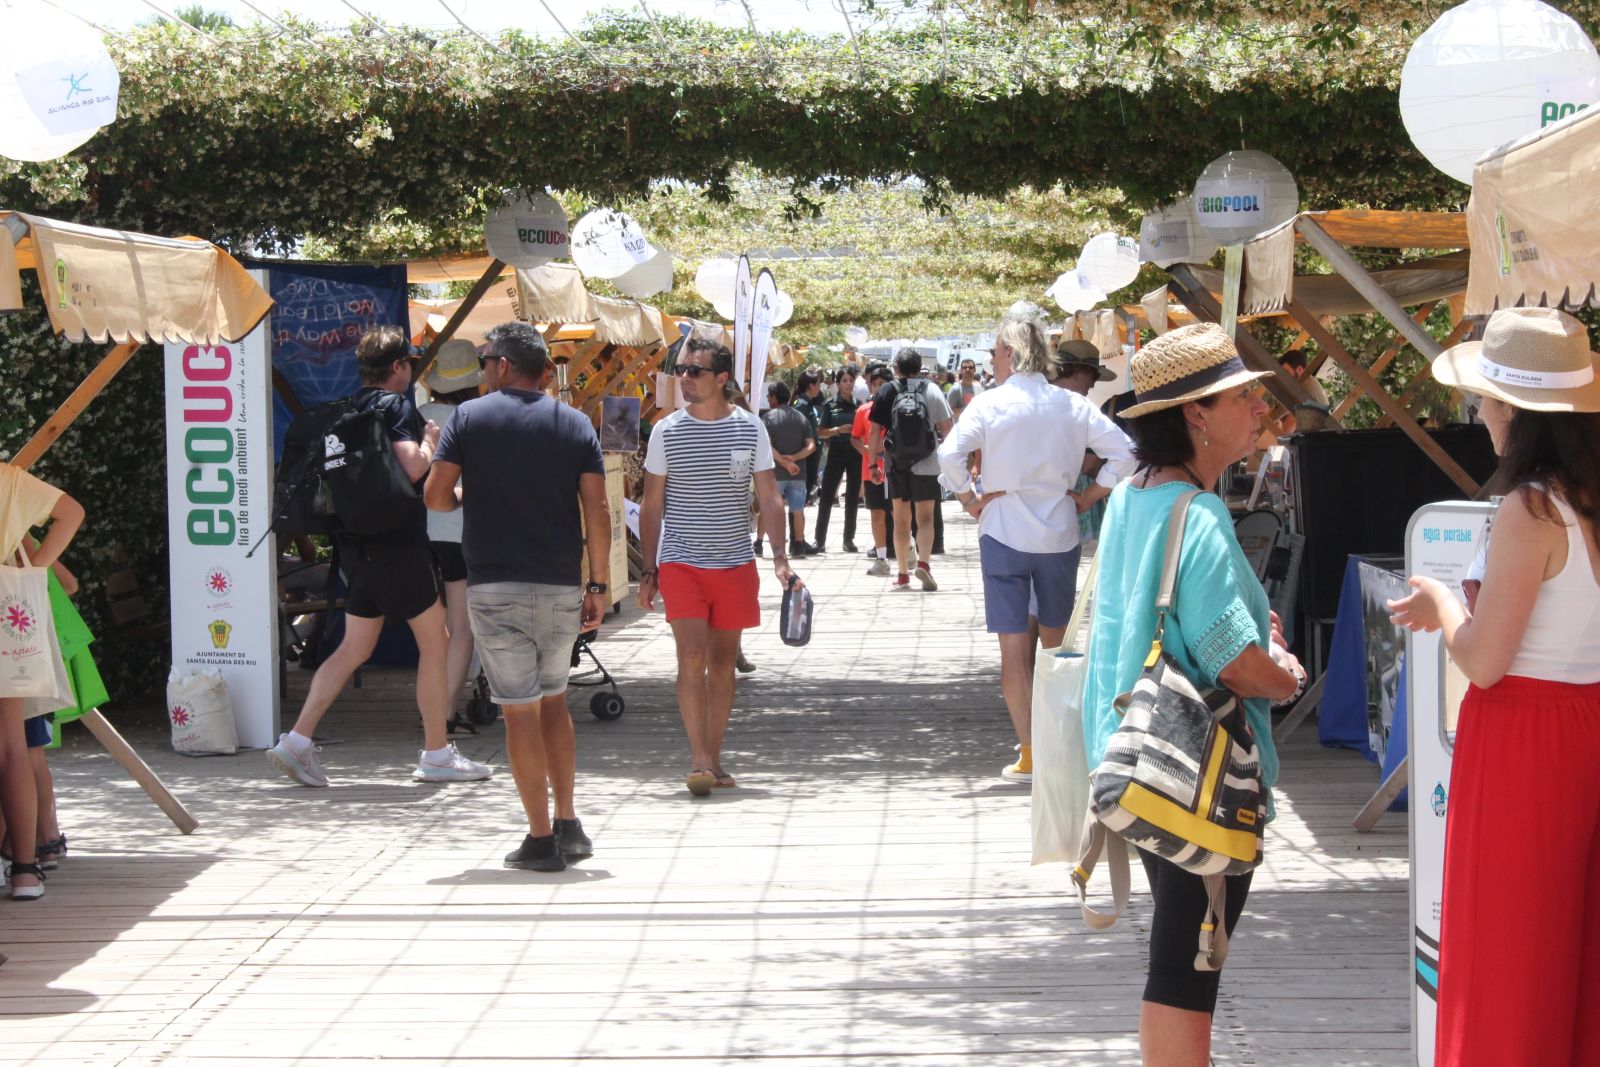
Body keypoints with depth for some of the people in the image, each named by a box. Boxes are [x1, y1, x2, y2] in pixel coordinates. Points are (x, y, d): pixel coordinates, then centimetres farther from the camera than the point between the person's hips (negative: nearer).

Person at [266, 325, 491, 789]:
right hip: (397, 541, -8)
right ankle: (436, 755, 6)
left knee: (354, 648, 11)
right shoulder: (396, 406, -11)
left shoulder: (347, 409, 13)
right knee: (434, 642, 3)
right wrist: (430, 439, -3)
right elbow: (412, 467, -24)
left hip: (355, 541, 8)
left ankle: (297, 742, 2)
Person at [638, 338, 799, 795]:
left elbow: (769, 498, 1)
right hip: (681, 563, -1)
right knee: (692, 657, -12)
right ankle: (699, 759, -9)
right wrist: (648, 569, 2)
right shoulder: (667, 431, 0)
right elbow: (652, 504, 5)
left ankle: (713, 759, 16)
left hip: (736, 563, 2)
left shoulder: (750, 428, 0)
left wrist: (780, 558, -9)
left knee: (723, 660, 8)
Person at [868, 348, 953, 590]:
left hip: (896, 466, 1)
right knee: (925, 518, 3)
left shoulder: (885, 393, 0)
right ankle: (923, 563, -19)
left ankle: (903, 573, 16)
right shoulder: (932, 391, -2)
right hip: (926, 464, -1)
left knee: (901, 519, 12)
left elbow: (875, 432, -1)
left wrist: (873, 463, 7)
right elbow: (946, 429, 0)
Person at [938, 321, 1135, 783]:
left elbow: (949, 455, -19)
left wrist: (970, 499, -5)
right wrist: (1089, 497, 4)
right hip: (1060, 535, 3)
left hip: (1004, 536, -3)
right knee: (1056, 643, 18)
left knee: (1014, 647, 1)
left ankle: (1029, 756, -1)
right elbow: (1123, 452, -4)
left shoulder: (989, 403, -9)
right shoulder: (1072, 405, 0)